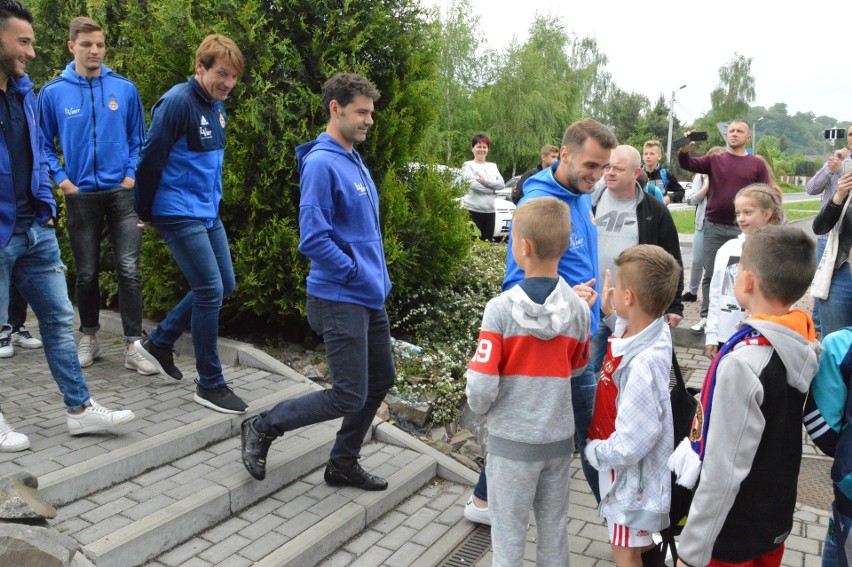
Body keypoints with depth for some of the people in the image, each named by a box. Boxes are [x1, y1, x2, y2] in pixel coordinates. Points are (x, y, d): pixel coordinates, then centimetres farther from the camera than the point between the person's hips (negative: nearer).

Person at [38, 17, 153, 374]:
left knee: (129, 269, -8)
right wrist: (61, 179, -3)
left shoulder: (125, 89, 1)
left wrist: (132, 174, -4)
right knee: (87, 274, 9)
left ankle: (133, 346, -2)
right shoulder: (53, 93, 0)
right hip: (80, 195, 1)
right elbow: (43, 144, 8)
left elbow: (138, 137, 8)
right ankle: (89, 338, 27)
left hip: (121, 192, -1)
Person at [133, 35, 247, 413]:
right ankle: (210, 385, 4)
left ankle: (159, 342, 29)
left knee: (224, 286, 12)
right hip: (179, 215, -9)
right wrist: (146, 214, -5)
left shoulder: (217, 106, 11)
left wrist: (212, 201, 19)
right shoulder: (177, 103, -16)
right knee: (210, 291, -10)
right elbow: (150, 160, -14)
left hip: (208, 212, 9)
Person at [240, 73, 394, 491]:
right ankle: (262, 428, 15)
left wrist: (378, 276, 12)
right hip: (340, 299, -10)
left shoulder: (354, 161, 13)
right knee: (350, 397, -5)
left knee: (381, 381, 16)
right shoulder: (321, 164, -16)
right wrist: (358, 273, -15)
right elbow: (313, 239, -22)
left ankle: (343, 464, 32)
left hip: (370, 298, 10)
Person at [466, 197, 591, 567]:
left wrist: (479, 407, 2)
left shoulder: (500, 308, -20)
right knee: (554, 528, 20)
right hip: (559, 437, 4)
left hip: (512, 439, -3)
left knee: (509, 533, 12)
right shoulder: (578, 308, -8)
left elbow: (481, 386, -18)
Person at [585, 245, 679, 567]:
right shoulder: (653, 330, -13)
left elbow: (629, 446, -32)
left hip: (632, 470, -8)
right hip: (638, 466, 8)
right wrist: (610, 314, 2)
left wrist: (593, 450, -14)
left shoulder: (642, 365, -38)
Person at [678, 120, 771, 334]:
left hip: (742, 229, -1)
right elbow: (688, 164, -7)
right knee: (711, 274, 6)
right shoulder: (715, 160, 6)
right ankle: (706, 316, 13)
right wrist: (685, 149, -29)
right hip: (714, 226, 1)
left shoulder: (757, 164, 4)